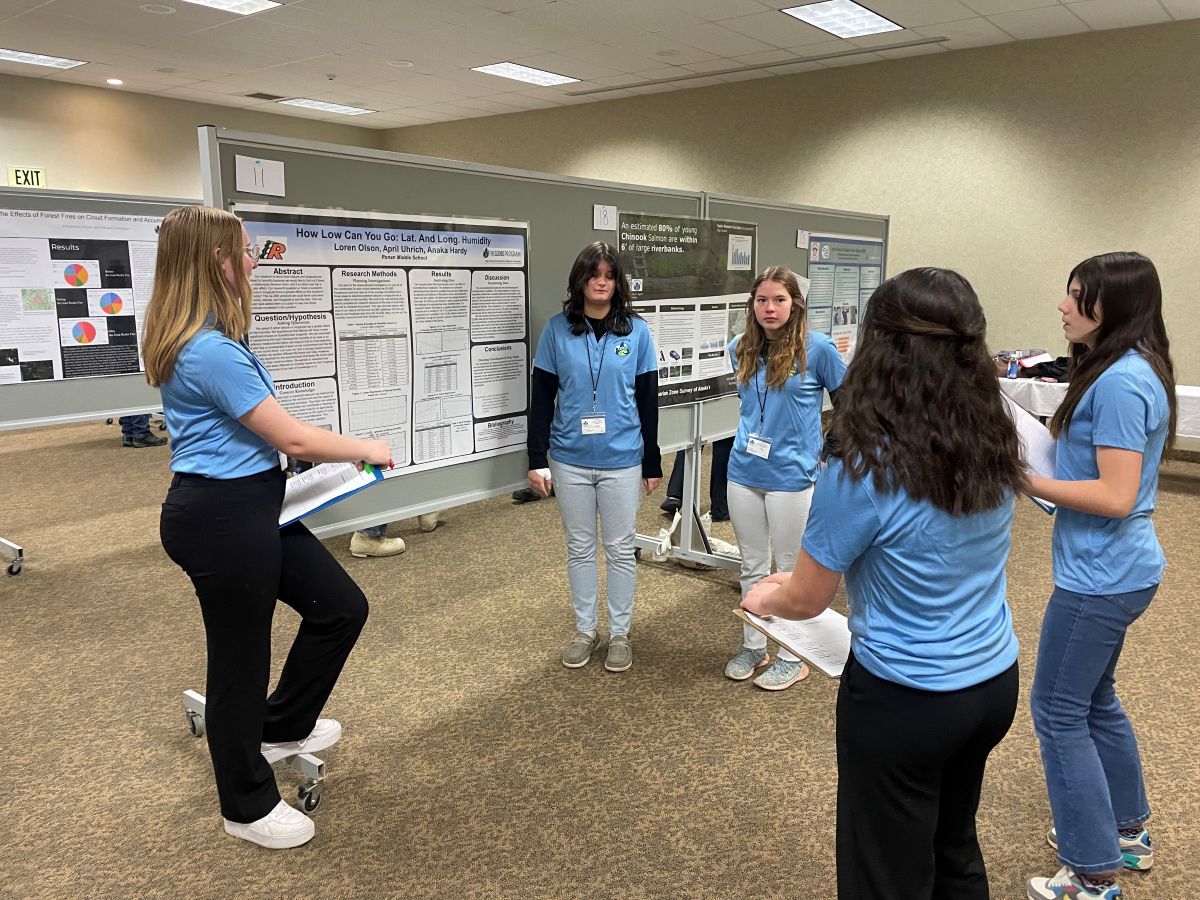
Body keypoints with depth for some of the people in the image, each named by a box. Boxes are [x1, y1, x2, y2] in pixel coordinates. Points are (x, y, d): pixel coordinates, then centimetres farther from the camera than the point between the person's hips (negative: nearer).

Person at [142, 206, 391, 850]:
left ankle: (279, 729, 36)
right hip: (221, 519, -10)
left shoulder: (198, 340, 10)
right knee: (241, 656, 7)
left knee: (342, 607, 14)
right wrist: (366, 449, -3)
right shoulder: (211, 350, -23)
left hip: (246, 509, 10)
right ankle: (247, 806, 29)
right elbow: (293, 440, -19)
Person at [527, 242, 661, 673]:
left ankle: (620, 633, 24)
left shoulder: (636, 331, -1)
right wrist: (536, 459, -2)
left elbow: (648, 401, 2)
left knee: (620, 549, 9)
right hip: (570, 461, 1)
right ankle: (585, 629, 28)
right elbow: (541, 398, 2)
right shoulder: (557, 329, 0)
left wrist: (652, 464, 3)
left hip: (622, 460, -1)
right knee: (579, 548, 13)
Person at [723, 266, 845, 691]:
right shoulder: (740, 349, 5)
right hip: (744, 472, 5)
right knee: (752, 565, 16)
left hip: (791, 476, -5)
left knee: (791, 570, 9)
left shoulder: (817, 348, -10)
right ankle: (753, 646, 31)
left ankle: (792, 657, 24)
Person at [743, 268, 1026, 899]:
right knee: (955, 849, 29)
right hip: (995, 683, 7)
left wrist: (763, 597, 10)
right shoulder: (996, 450, -5)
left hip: (905, 702, -6)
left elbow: (806, 600, -13)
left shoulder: (864, 472, -25)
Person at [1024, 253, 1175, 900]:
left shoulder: (1120, 381, -22)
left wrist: (1027, 482, -18)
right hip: (1113, 570, 10)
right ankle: (1127, 831, 41)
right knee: (1095, 701, 23)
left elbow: (1116, 496, -25)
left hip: (1101, 577, -10)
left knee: (1058, 712, 2)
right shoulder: (1128, 370, 9)